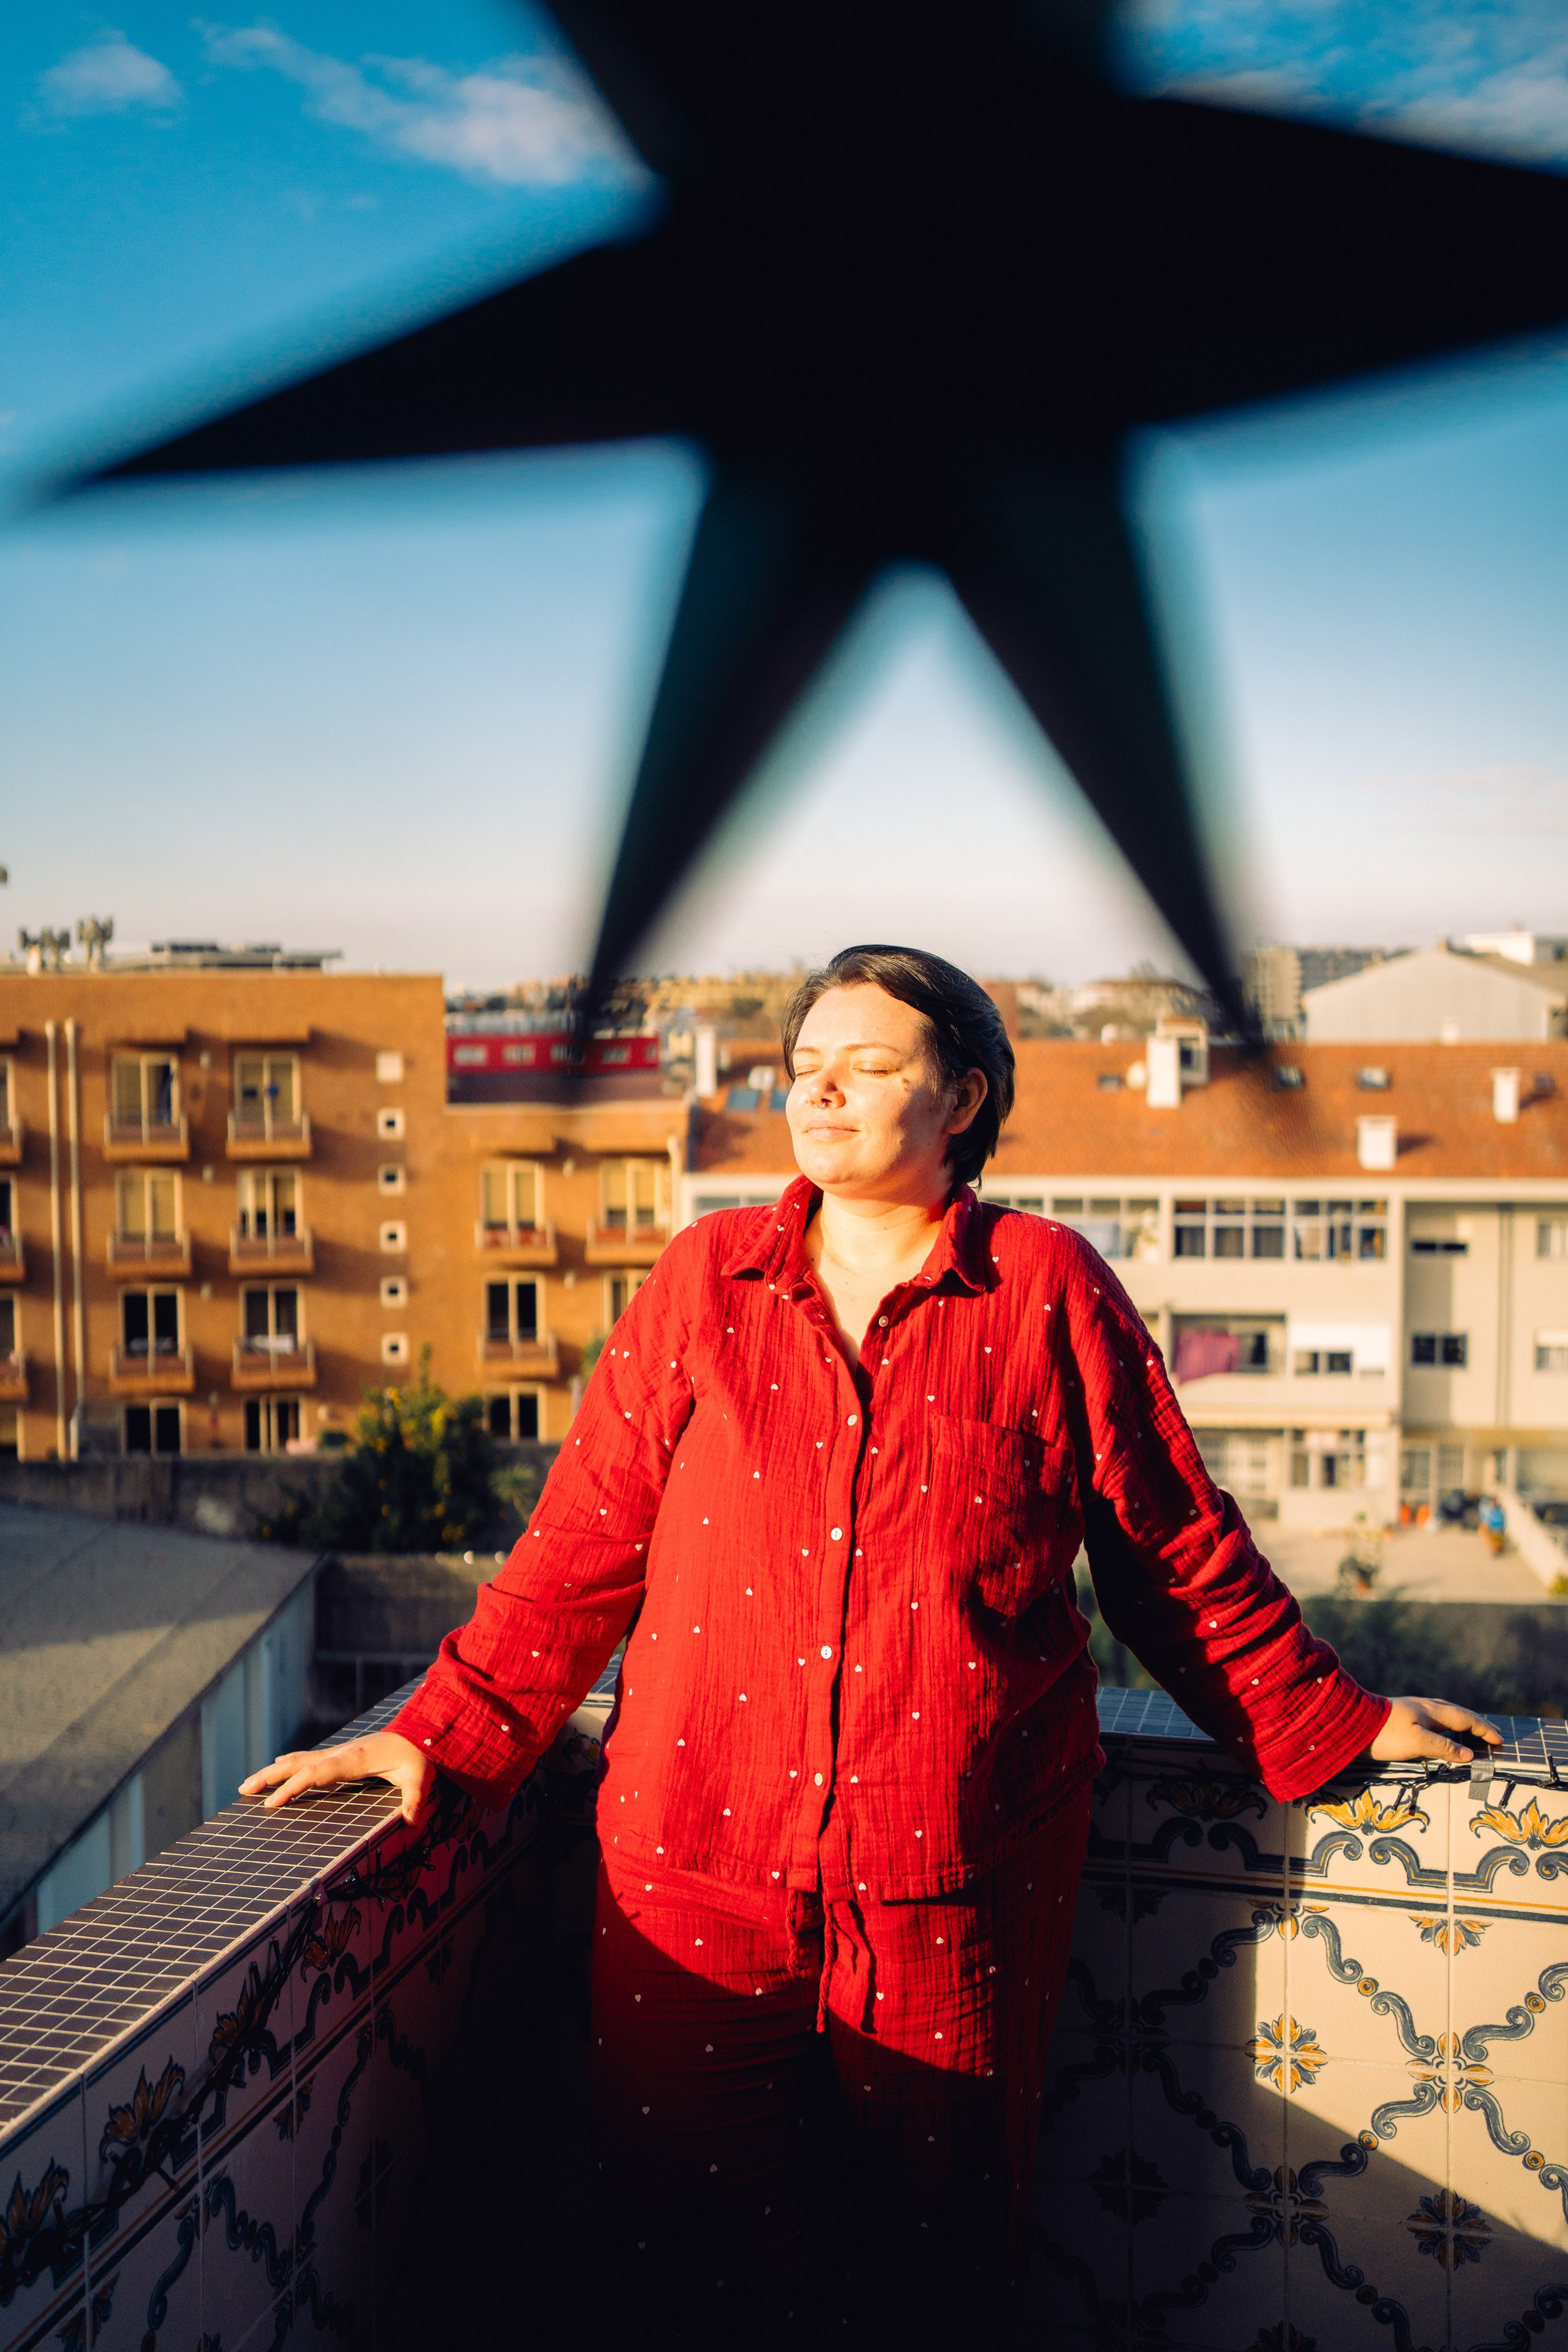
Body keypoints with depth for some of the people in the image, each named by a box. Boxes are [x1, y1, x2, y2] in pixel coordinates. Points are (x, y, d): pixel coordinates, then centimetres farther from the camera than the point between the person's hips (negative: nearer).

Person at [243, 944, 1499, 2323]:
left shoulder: (1050, 1292, 0)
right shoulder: (705, 1281, 4)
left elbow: (1177, 1554, 7)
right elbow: (586, 1539, 6)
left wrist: (1332, 1725, 9)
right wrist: (447, 1738, 3)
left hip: (957, 1887, -1)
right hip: (698, 1860, 2)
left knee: (947, 2233, 11)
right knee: (685, 2231, 11)